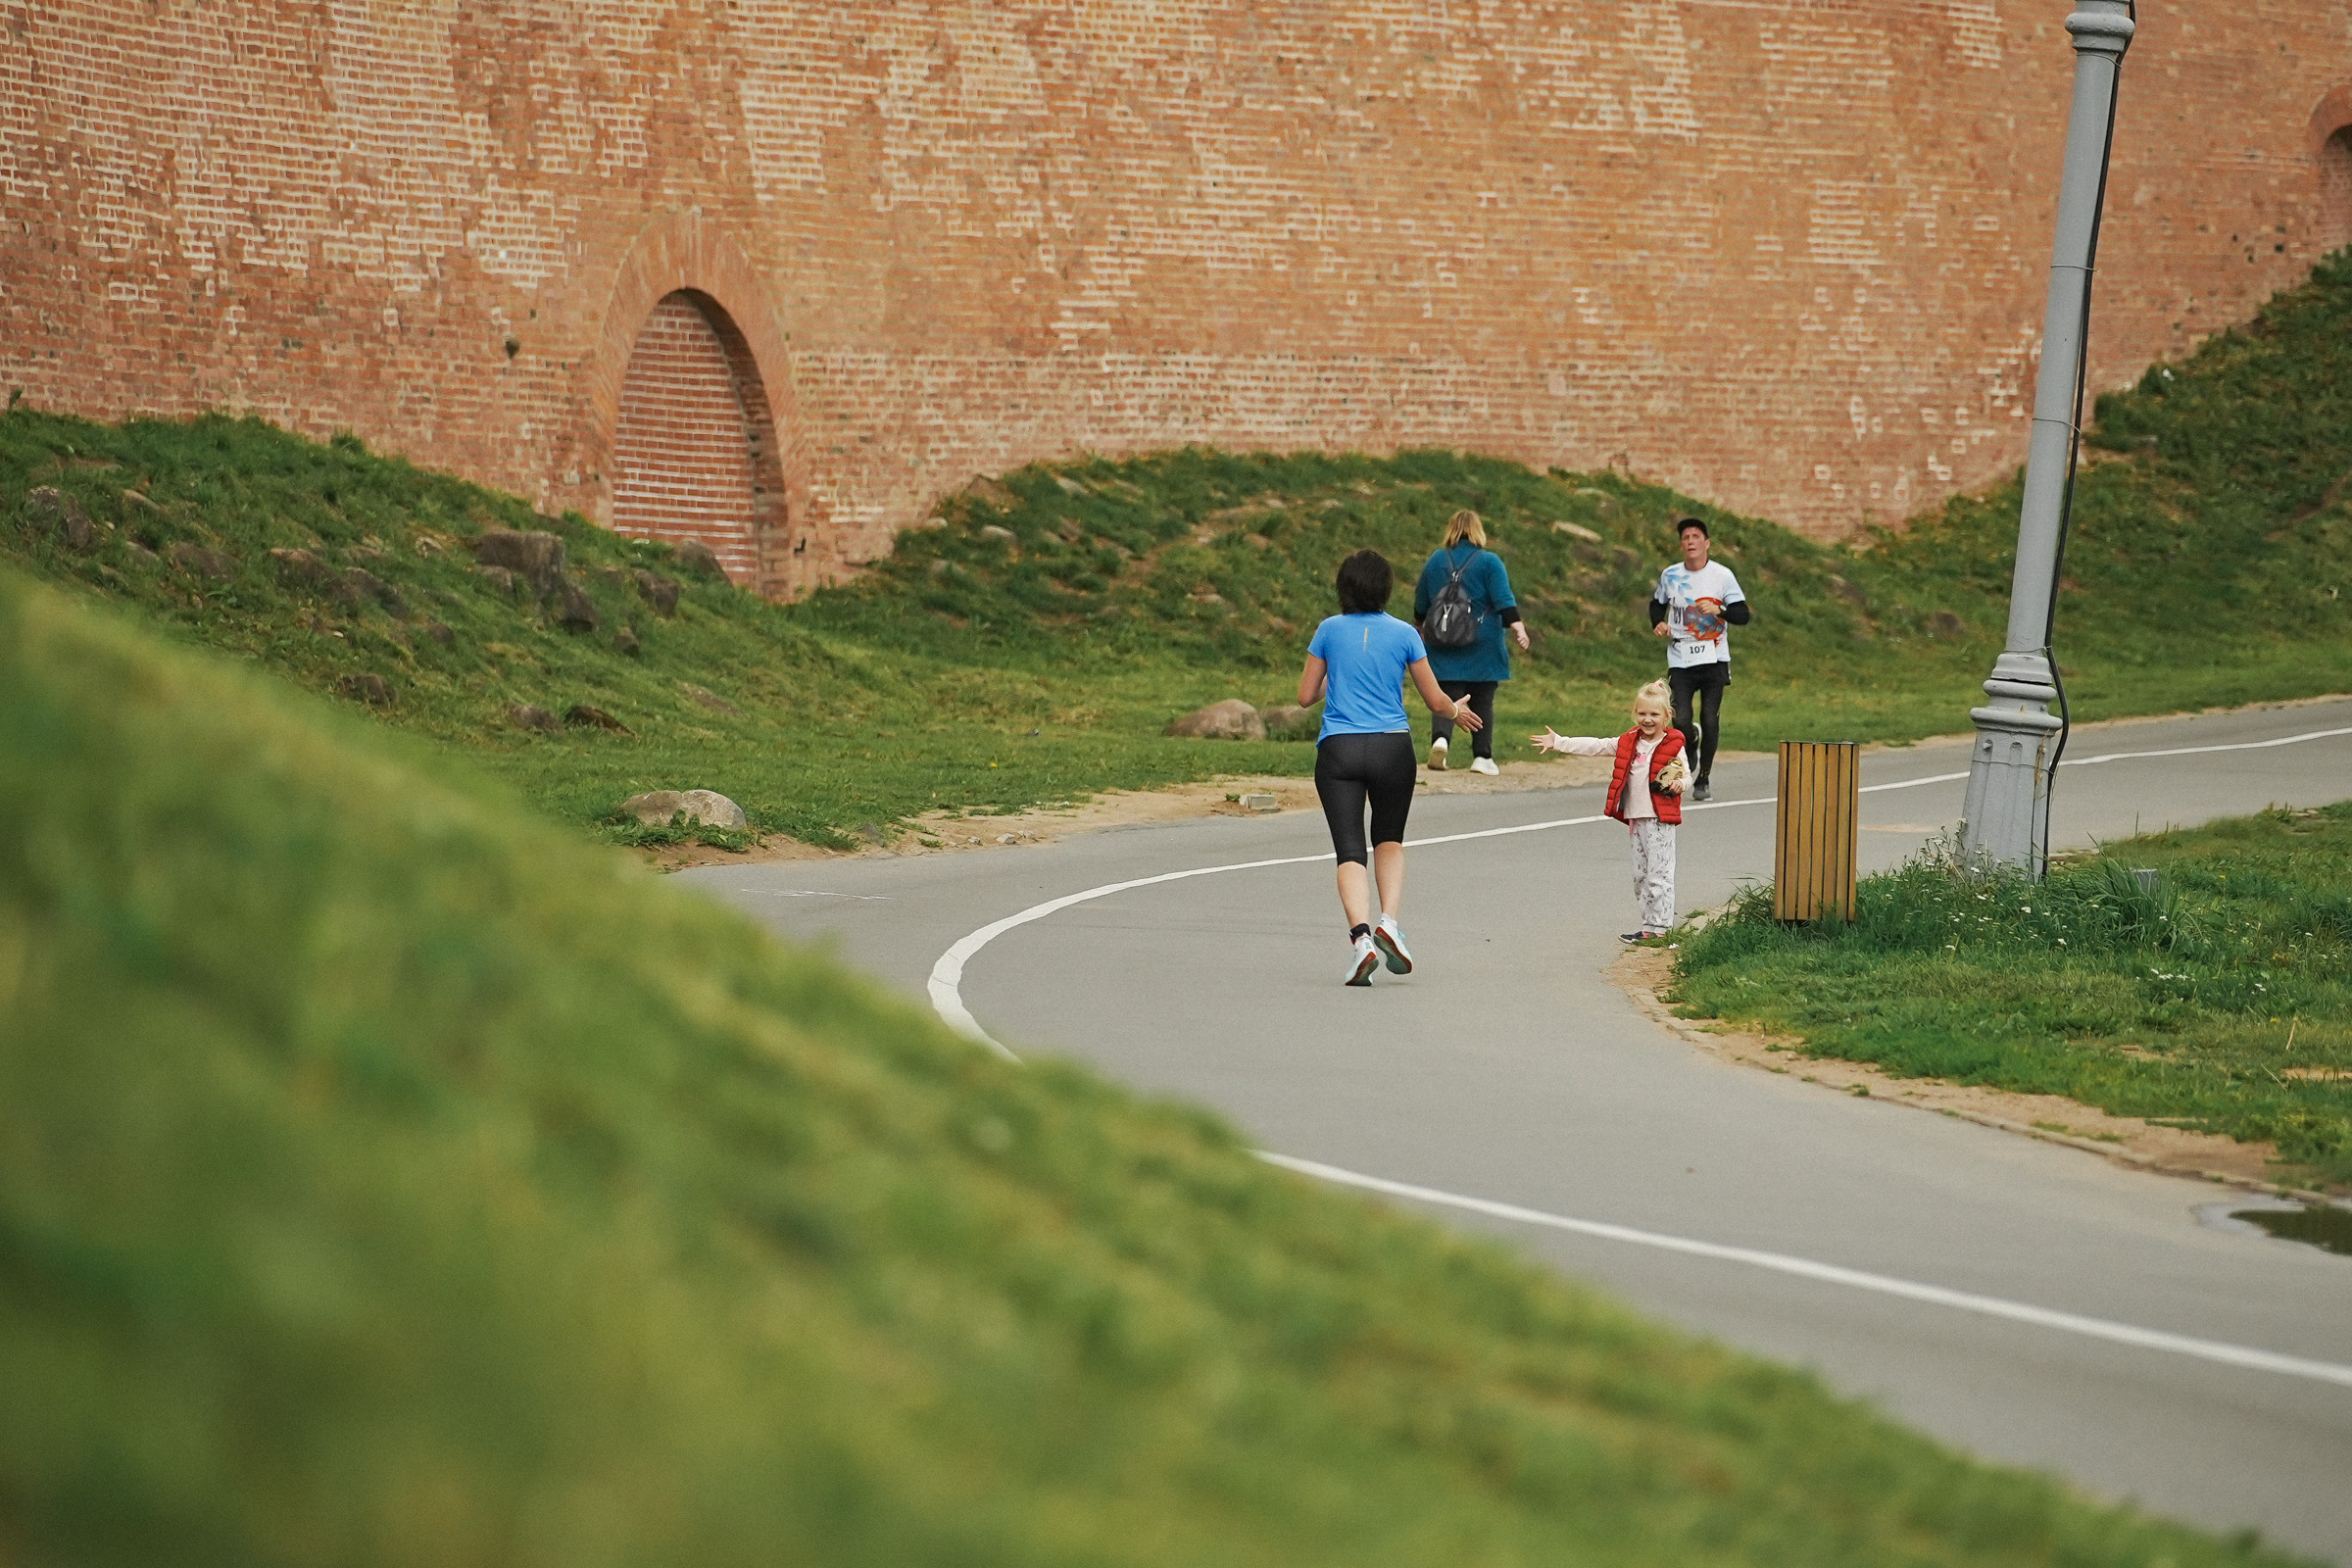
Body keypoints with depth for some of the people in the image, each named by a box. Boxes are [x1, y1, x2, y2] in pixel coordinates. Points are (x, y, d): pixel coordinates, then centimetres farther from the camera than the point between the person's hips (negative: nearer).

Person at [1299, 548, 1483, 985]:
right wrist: (1458, 711, 28)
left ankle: (1360, 936, -23)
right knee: (1390, 839, 21)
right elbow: (1435, 700, 7)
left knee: (1350, 850, -3)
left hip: (1337, 750, -1)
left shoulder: (1329, 630, 2)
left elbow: (1305, 696, 7)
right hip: (1393, 747, 1)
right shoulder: (1404, 634, 2)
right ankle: (1389, 920, 0)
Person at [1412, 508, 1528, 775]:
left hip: (1443, 650, 2)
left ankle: (1440, 737, -29)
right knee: (1482, 702, 8)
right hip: (1483, 649, -2)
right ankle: (1482, 756, 10)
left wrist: (1420, 628, 34)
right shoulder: (1489, 562, -2)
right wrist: (1518, 627, -16)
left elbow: (1420, 604, 18)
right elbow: (1504, 600, -13)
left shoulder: (1436, 561, 8)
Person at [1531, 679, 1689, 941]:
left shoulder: (1673, 746, -4)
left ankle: (1658, 926, -5)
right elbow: (1595, 746, 12)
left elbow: (1686, 775, 2)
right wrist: (1558, 743, 8)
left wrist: (1679, 784, -22)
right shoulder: (1628, 743, 12)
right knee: (1640, 874, 10)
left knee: (1659, 872, -7)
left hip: (1660, 820, -7)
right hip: (1636, 818, 7)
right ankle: (1651, 920, 17)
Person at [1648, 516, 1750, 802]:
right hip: (1680, 659, 1)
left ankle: (1703, 778, 16)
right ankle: (1691, 741, 27)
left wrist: (1719, 610, -22)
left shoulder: (1722, 575, -2)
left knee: (1710, 721, -2)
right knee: (1680, 722, -10)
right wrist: (1658, 623, 2)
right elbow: (1657, 603, 23)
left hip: (1714, 659, -1)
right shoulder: (1670, 575, 5)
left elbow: (1742, 615, -3)